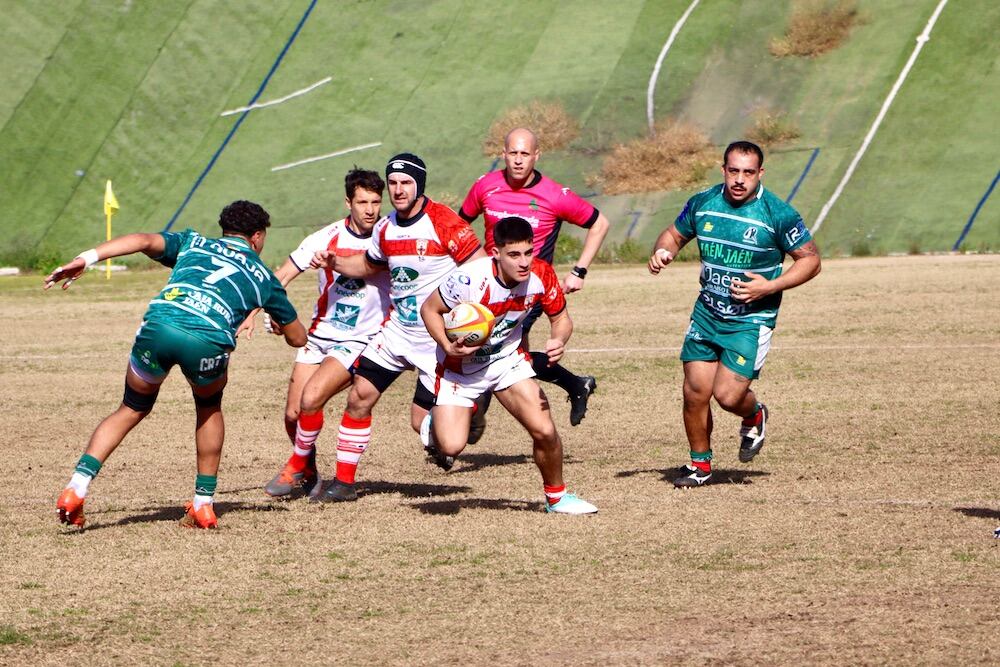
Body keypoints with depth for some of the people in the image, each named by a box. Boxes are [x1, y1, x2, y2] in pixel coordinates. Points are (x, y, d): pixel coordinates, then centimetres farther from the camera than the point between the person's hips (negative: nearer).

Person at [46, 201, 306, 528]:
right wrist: (276, 321, 62)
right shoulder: (263, 276, 31)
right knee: (209, 408, 31)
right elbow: (298, 338, 39)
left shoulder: (193, 243, 32)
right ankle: (203, 504, 28)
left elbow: (144, 241, 13)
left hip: (158, 326, 1)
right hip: (208, 339, -1)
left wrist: (87, 258, 4)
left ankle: (76, 488, 5)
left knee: (131, 410, 22)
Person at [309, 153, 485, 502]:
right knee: (360, 396, -2)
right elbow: (369, 265, 27)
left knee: (423, 420, -7)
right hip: (397, 329, 6)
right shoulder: (385, 228, 7)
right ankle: (344, 482, 8)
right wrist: (334, 262, 8)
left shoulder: (443, 223, -16)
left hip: (439, 338, -6)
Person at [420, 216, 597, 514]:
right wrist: (449, 347, -29)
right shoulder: (470, 279, -31)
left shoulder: (541, 275, -19)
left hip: (508, 359, 3)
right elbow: (429, 310, -15)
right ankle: (436, 424, 25)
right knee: (451, 447, -14)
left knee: (545, 431, -10)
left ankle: (556, 497, 17)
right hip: (461, 366, -3)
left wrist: (559, 341, -24)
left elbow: (561, 317, -2)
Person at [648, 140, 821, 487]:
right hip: (707, 313, 4)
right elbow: (674, 234, 16)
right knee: (695, 393, -1)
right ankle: (700, 462, 21)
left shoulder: (777, 214, -13)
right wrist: (663, 252, -8)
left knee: (728, 395, -13)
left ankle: (754, 417, 24)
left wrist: (770, 287, -19)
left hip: (752, 320, -4)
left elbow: (810, 259, -6)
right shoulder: (702, 203, -1)